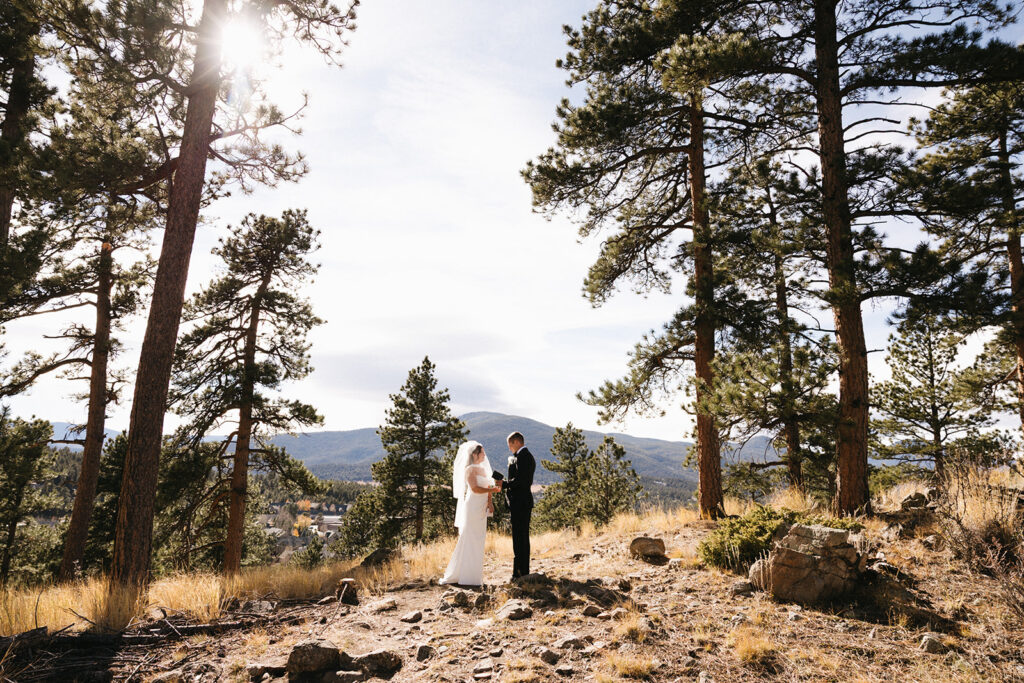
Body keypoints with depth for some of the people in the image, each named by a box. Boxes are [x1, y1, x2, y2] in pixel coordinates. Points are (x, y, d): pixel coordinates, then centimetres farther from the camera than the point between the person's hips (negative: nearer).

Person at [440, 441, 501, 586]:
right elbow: (474, 488, -18)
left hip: (482, 510, 8)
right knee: (469, 540, -5)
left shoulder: (483, 469, 17)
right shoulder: (469, 469, -8)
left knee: (478, 541, 9)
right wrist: (493, 490, -9)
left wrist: (490, 502, -2)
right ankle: (465, 576, 1)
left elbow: (487, 488, 15)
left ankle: (475, 574, 14)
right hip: (472, 508, -8)